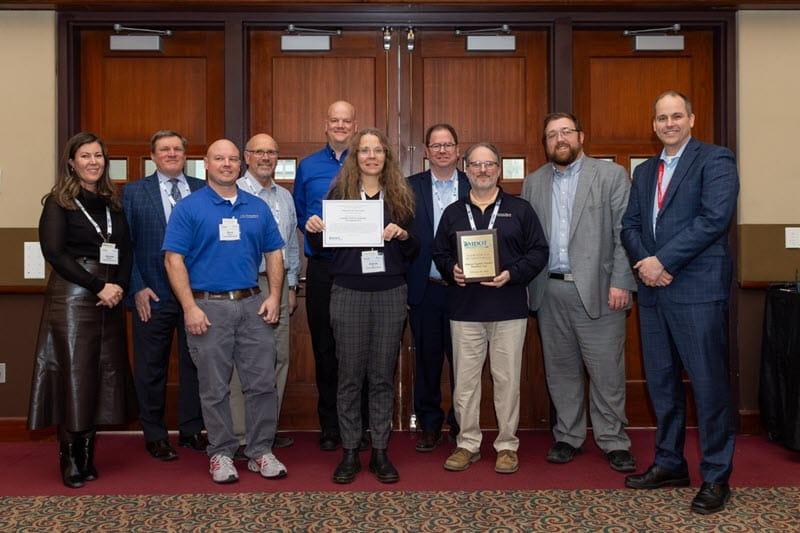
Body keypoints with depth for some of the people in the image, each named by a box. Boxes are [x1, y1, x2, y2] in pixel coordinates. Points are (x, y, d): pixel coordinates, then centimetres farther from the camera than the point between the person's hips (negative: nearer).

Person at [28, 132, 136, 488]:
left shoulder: (112, 203, 15)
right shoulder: (59, 203, 0)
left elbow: (125, 251, 12)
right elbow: (54, 252, -10)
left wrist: (120, 287, -6)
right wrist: (98, 286, -15)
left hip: (109, 300, 5)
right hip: (71, 298, -5)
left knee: (104, 375, 5)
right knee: (73, 377, -4)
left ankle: (87, 455, 15)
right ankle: (70, 460, 7)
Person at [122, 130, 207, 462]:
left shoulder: (203, 190, 7)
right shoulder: (133, 192, 4)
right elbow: (125, 244, 0)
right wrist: (137, 288, -7)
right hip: (153, 296, -1)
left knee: (194, 363, 10)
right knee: (151, 369, 7)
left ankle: (191, 430, 24)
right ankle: (155, 435, 21)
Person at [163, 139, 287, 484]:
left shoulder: (258, 208, 11)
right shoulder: (189, 208, -1)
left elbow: (273, 254, 13)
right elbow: (174, 260, -6)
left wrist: (274, 296, 1)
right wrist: (190, 307, -13)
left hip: (253, 304, 3)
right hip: (208, 306, -3)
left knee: (262, 382, 4)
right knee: (215, 388, 5)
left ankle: (261, 451, 18)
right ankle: (221, 454, 19)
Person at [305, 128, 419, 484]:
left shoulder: (400, 197, 7)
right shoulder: (339, 193, 4)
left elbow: (414, 252, 7)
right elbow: (322, 247, 6)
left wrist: (403, 235, -13)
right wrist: (313, 230, -14)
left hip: (390, 294, 1)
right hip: (348, 293, -1)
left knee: (383, 375, 7)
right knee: (350, 375, 4)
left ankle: (380, 452, 17)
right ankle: (349, 452, 15)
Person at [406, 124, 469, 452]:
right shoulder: (410, 188, 5)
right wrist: (402, 287, -4)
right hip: (424, 289, 0)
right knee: (426, 360, 9)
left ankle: (462, 426, 22)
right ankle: (430, 426, 23)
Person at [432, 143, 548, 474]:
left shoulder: (519, 209, 7)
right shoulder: (453, 213, 13)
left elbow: (538, 251, 3)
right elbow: (439, 253, 14)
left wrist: (512, 274, -13)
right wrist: (452, 270, -8)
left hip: (509, 309, -2)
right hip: (465, 309, 2)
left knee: (507, 379, 3)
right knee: (465, 380, 5)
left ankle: (507, 445, 17)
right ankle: (467, 444, 18)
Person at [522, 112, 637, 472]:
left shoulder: (611, 175, 2)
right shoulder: (533, 183, 13)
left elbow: (625, 233, -4)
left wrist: (620, 282, -11)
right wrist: (525, 281, 1)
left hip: (597, 289, -3)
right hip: (550, 291, 4)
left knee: (607, 371, 1)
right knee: (560, 370, 11)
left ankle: (613, 441, 14)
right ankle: (568, 437, 23)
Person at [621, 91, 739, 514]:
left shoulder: (715, 160, -2)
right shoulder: (644, 172, 18)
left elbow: (714, 218, -14)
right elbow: (629, 225, 13)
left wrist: (663, 261, -15)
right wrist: (643, 262, -7)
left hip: (698, 289, -6)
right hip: (653, 290, 7)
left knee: (708, 383, -2)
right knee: (661, 381, 12)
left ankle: (716, 476, 11)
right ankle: (669, 463, 26)